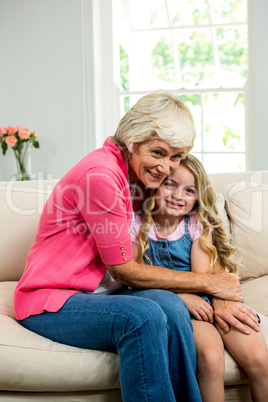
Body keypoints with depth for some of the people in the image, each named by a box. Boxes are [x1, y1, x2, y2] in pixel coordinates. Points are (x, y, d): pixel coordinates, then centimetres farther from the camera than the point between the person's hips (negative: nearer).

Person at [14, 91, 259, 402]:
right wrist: (209, 283, -11)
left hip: (99, 292, 7)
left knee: (170, 305, -23)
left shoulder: (139, 175, 6)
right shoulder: (101, 173, -20)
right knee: (144, 316, -32)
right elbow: (124, 271, -17)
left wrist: (215, 299, -10)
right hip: (49, 302, -6)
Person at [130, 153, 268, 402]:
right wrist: (180, 296, -15)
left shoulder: (199, 225, 5)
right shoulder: (138, 226, 2)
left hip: (209, 298, 2)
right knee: (211, 356, -32)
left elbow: (201, 279, -1)